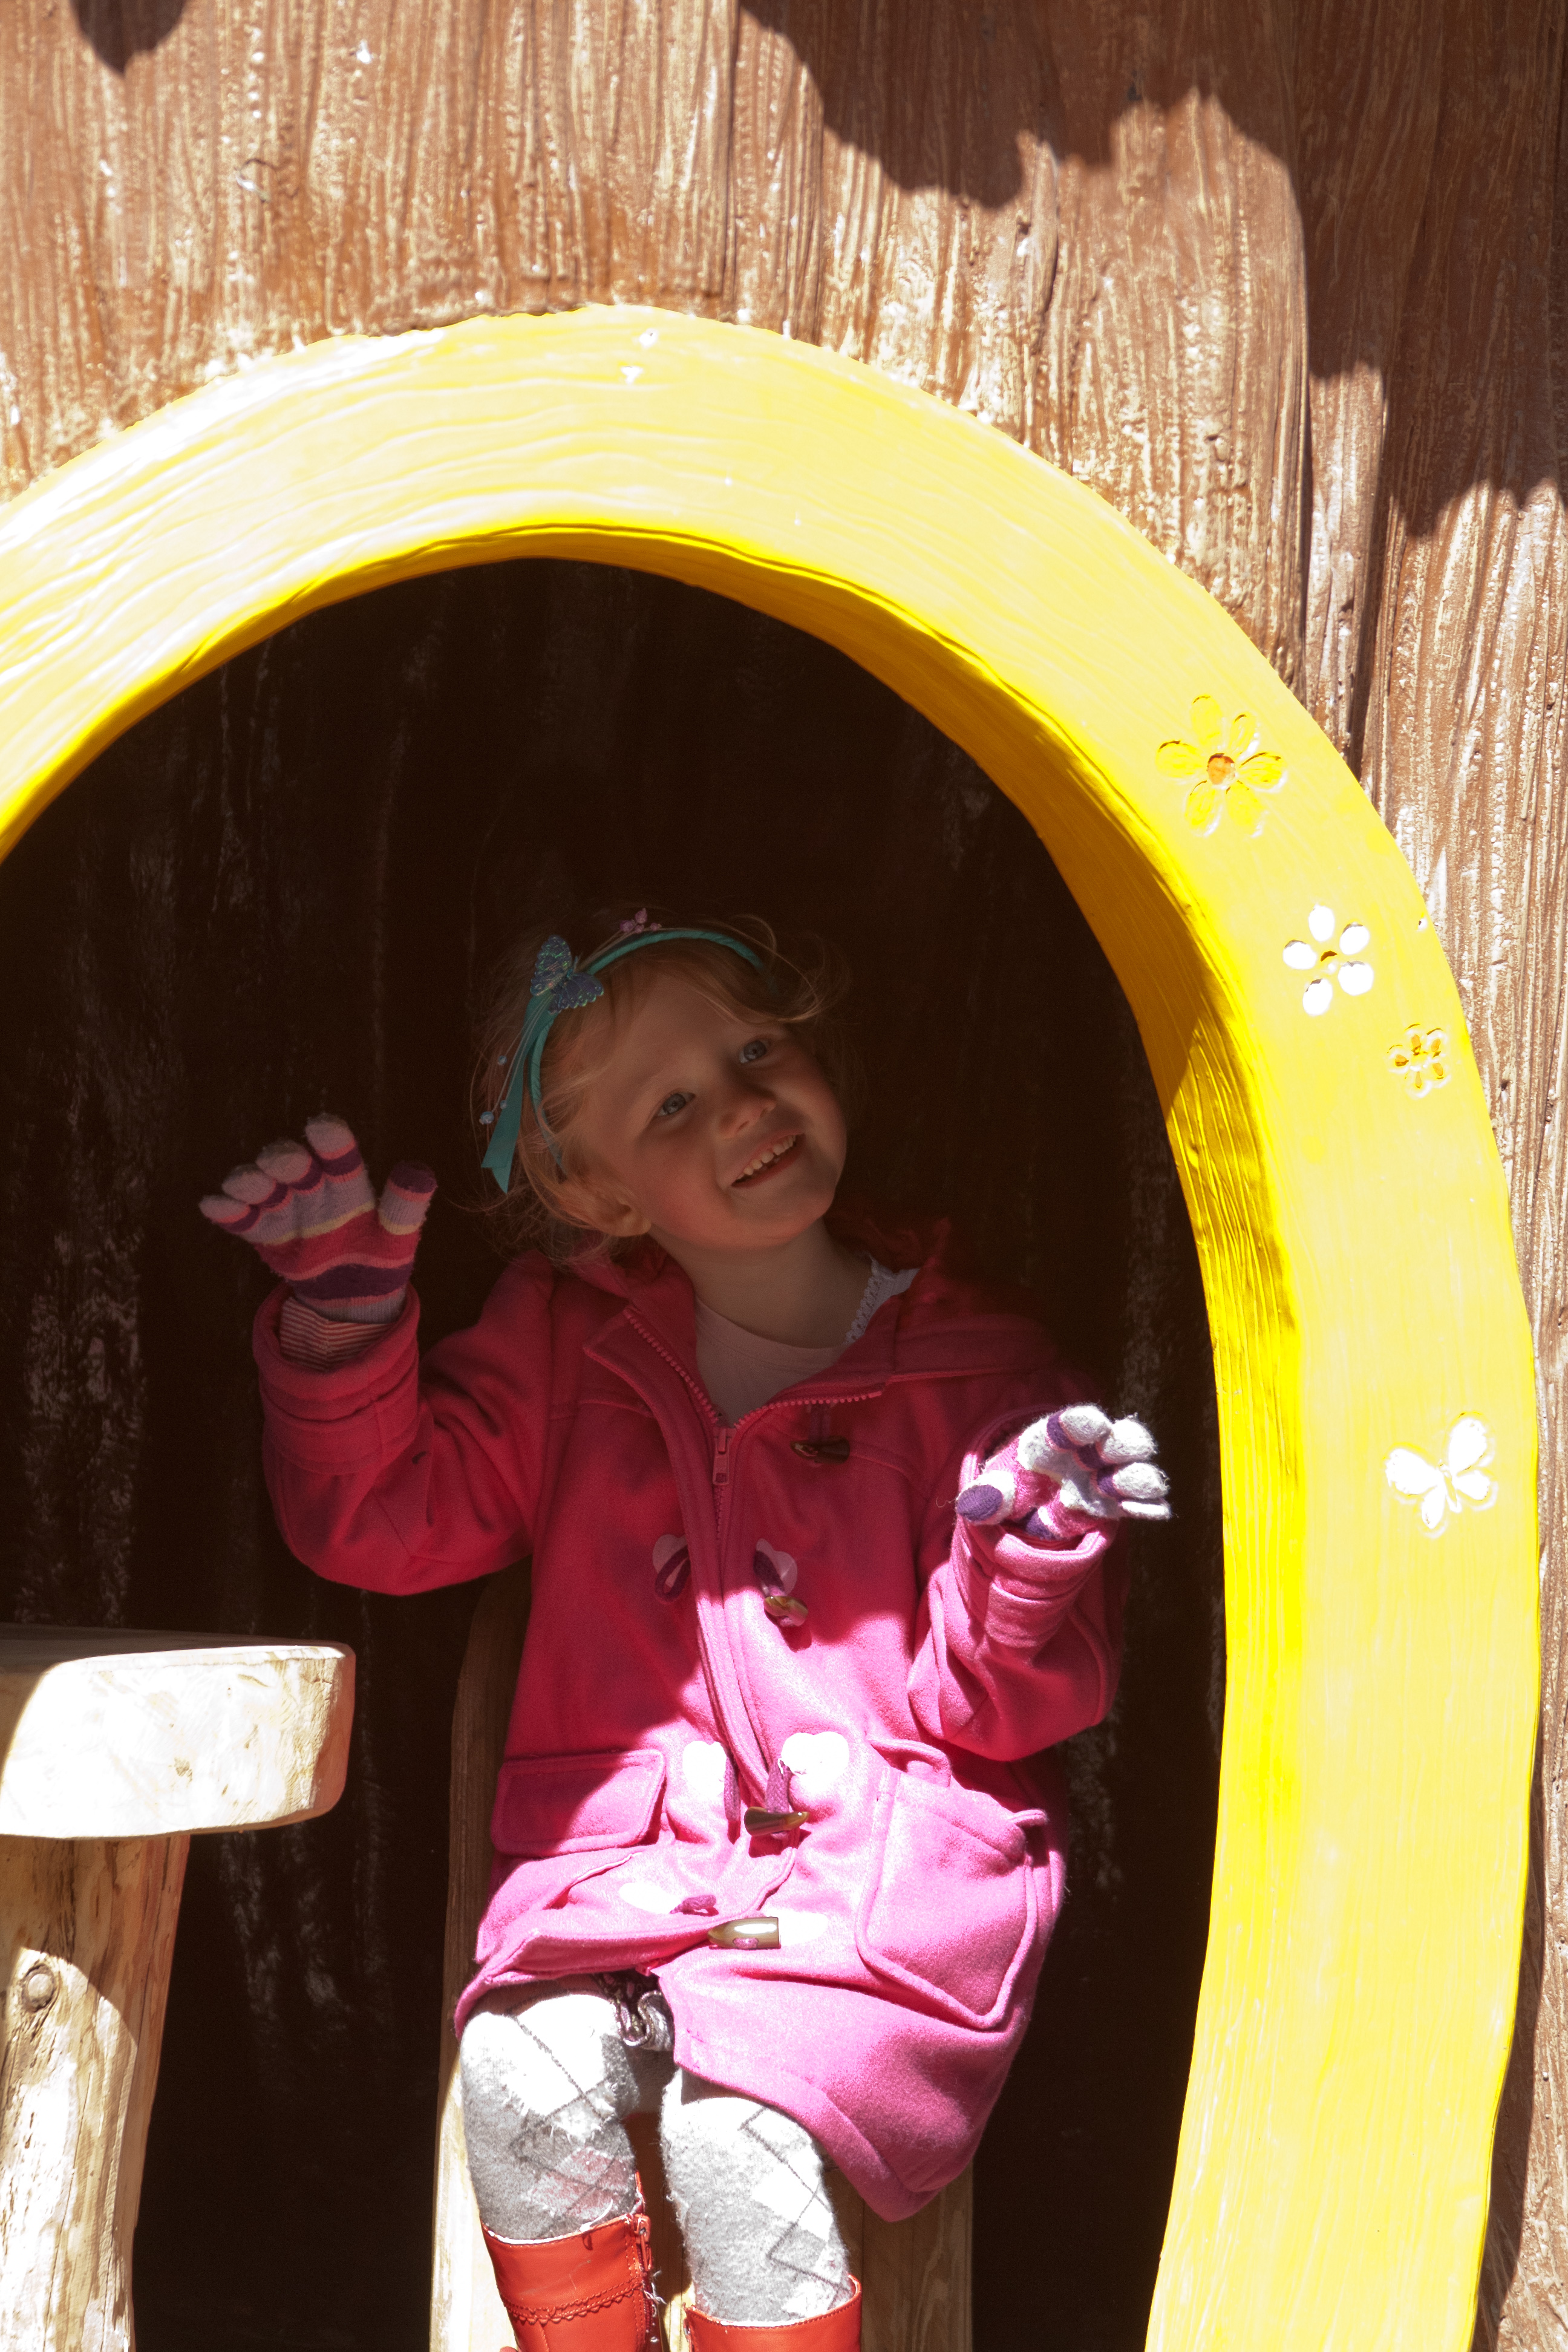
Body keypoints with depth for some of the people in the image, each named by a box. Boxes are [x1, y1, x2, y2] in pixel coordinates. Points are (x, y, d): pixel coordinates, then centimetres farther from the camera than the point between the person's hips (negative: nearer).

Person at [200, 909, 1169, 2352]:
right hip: (625, 1857, 3)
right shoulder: (568, 1340, 11)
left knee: (733, 2126, -27)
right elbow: (388, 1518, 8)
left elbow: (994, 1700, 0)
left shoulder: (974, 1369, 1)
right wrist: (348, 1315, -7)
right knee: (528, 2077, -24)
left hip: (884, 1872, -3)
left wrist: (1027, 1550, -21)